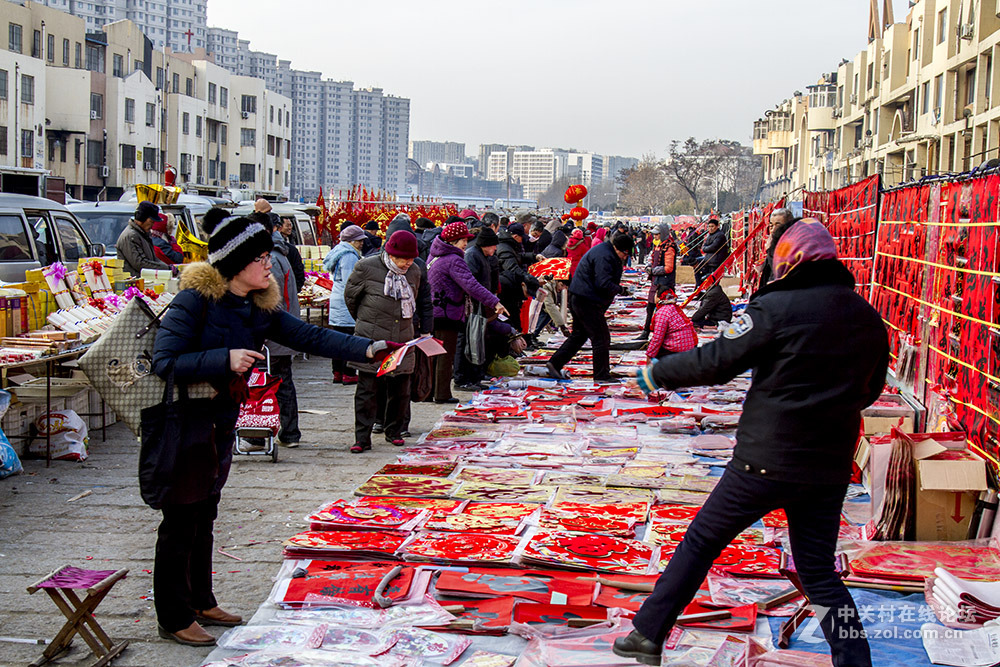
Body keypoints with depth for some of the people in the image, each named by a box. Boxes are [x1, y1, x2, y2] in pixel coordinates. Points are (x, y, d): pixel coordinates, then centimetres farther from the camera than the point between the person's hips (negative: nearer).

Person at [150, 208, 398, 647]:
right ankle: (173, 619, 13)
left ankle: (201, 603, 32)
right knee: (181, 519, 1)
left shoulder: (259, 307, 2)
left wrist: (366, 349, -13)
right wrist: (225, 359, -31)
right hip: (182, 424, -8)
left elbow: (308, 336, -3)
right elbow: (165, 362, -24)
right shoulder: (195, 300, -20)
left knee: (204, 515, 19)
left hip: (221, 423, 8)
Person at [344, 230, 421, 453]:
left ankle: (394, 432, 25)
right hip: (371, 338, -4)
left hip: (402, 340, 4)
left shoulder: (414, 271, 6)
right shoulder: (367, 267, -7)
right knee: (367, 389, -4)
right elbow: (350, 296, 7)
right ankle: (362, 438, 1)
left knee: (400, 389, 8)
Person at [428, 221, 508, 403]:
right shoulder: (454, 260, -16)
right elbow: (470, 285, -26)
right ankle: (442, 394, 1)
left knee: (435, 355, 16)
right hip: (447, 314, -9)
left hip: (433, 312, 9)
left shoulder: (434, 257, 13)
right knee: (446, 356, -2)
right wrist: (494, 302, -29)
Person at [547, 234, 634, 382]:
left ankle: (555, 363, 16)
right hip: (587, 301, -11)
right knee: (601, 337, -4)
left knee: (579, 335, 17)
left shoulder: (607, 253, 16)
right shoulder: (604, 257, -19)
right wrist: (620, 290, -10)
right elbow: (603, 285, -25)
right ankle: (602, 375, 4)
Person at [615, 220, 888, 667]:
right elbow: (869, 391, 17)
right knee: (820, 575, 15)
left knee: (700, 543, 11)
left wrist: (656, 374, 1)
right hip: (830, 467, 5)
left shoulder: (778, 307, -13)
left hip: (767, 461, -4)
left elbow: (717, 361, -12)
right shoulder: (870, 320, 5)